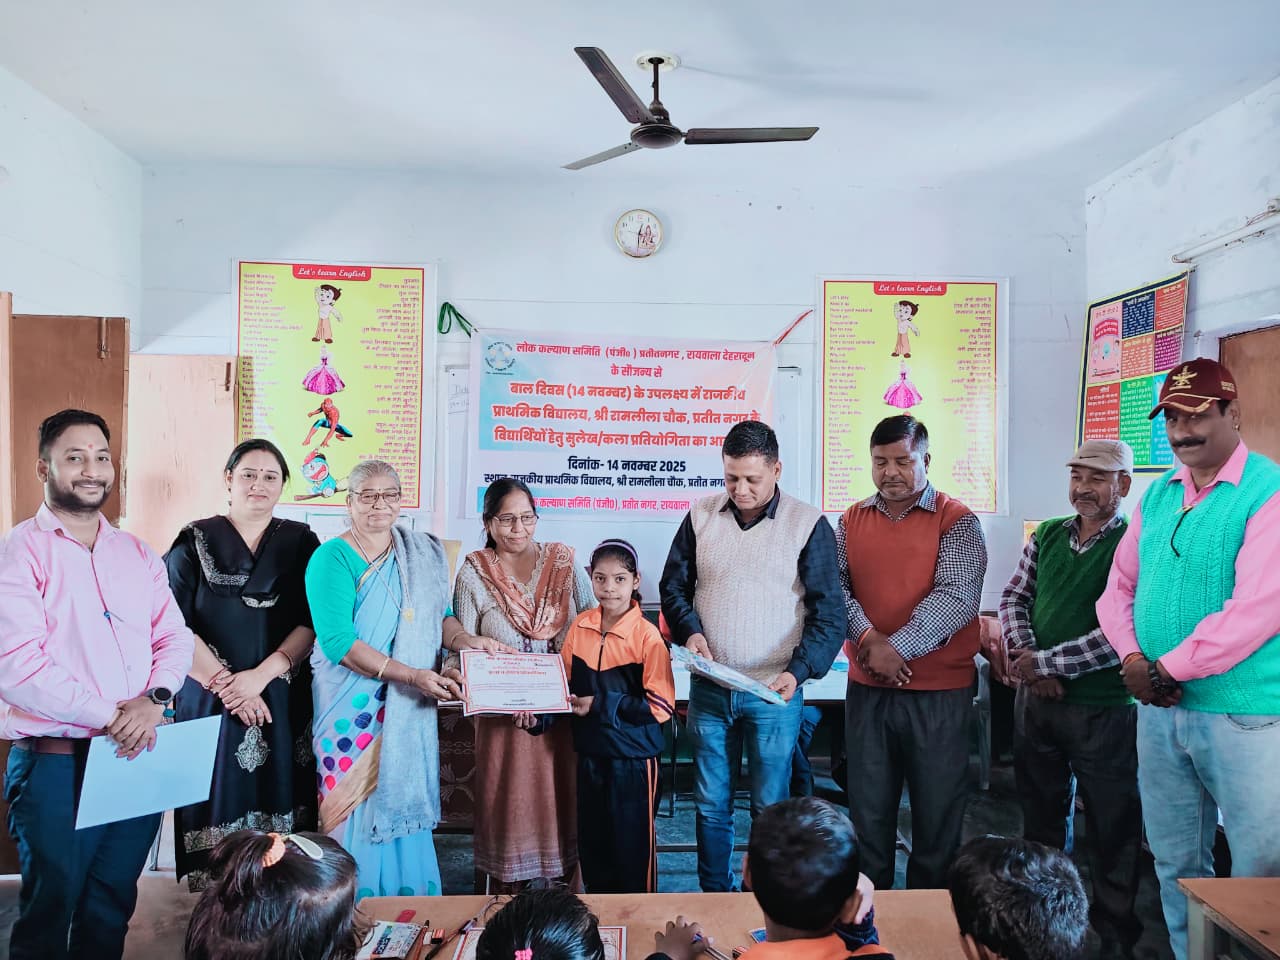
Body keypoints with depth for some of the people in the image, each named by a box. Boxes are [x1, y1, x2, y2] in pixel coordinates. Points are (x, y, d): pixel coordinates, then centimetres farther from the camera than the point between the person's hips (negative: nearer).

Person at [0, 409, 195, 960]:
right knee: (49, 915, 10)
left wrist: (155, 699, -12)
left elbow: (173, 637, 7)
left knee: (112, 911, 17)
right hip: (56, 764, -5)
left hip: (138, 758, 5)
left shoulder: (137, 555, 10)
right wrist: (110, 717, -16)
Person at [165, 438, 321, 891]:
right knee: (218, 801, 0)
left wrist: (261, 675, -12)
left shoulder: (301, 542, 7)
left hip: (283, 701, 1)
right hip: (208, 698, -1)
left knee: (278, 798, 1)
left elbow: (313, 622, -1)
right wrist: (225, 684, -11)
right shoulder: (194, 542, 4)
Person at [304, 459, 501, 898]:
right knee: (357, 814, 1)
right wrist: (412, 674, -25)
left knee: (403, 807, 10)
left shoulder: (424, 555, 9)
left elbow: (439, 616, 14)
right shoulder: (332, 558, -8)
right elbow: (338, 641, -18)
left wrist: (463, 638, -9)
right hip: (353, 709, -4)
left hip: (409, 710, 5)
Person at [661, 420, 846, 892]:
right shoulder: (701, 516, 4)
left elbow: (828, 613, -7)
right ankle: (715, 898, 30)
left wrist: (798, 671, -18)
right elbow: (674, 584, 13)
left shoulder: (808, 525, -6)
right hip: (709, 688, 3)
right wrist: (689, 630, -5)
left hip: (774, 691, -3)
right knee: (710, 804, 13)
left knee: (770, 807, 7)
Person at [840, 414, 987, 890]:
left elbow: (955, 598, -16)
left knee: (937, 815, 9)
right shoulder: (853, 520, 7)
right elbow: (836, 587, -3)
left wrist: (896, 647, -24)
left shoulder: (956, 521, -5)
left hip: (939, 692, -3)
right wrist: (869, 640, -19)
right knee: (868, 811, 13)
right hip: (866, 689, 3)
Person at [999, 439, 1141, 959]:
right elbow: (1014, 597, 7)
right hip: (1036, 698, 5)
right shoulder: (1046, 536, 6)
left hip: (1103, 707, -5)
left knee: (1111, 828, 8)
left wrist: (1046, 661, -18)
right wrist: (1024, 653, -11)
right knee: (1041, 814, 18)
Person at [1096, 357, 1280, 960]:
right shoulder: (1157, 496, 9)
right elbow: (1119, 587, 12)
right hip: (1158, 708, 6)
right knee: (1175, 864, 16)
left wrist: (1167, 668, -14)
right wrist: (1132, 657, -6)